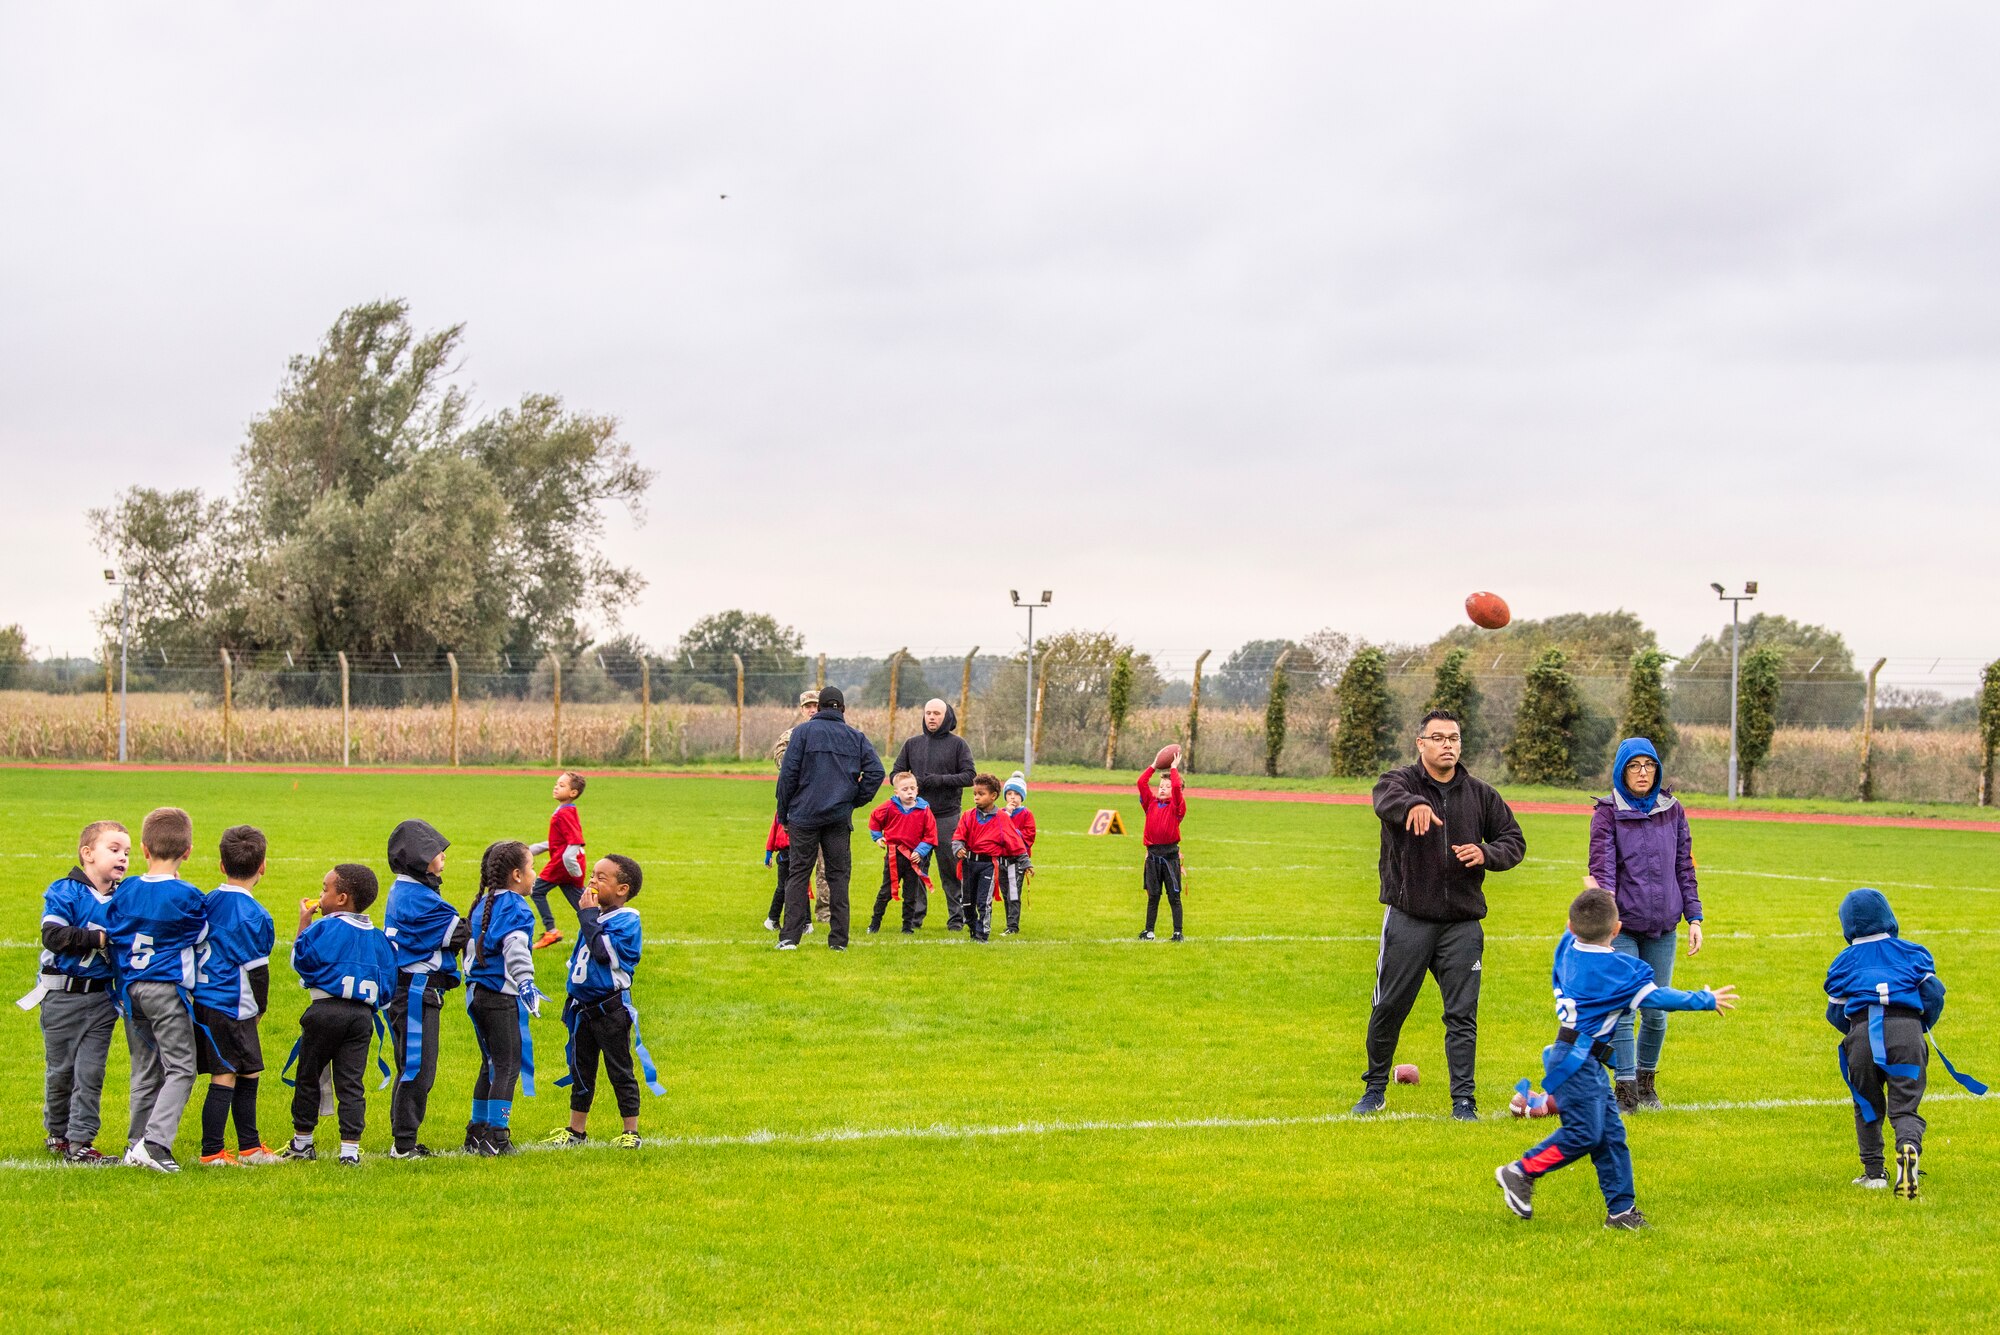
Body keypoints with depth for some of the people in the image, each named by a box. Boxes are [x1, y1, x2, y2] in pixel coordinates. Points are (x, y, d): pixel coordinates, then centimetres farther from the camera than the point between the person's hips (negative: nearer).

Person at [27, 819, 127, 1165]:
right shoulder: (64, 893, -9)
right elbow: (53, 936, -20)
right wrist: (98, 938, -22)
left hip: (102, 999, 3)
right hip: (63, 996, -3)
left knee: (91, 1072, -1)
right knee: (61, 1069, 9)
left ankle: (80, 1141, 2)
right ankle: (57, 1133, 28)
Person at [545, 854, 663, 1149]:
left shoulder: (626, 921, -14)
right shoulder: (594, 917, 11)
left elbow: (603, 952, -29)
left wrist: (588, 915, -19)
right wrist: (571, 1002, 20)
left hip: (611, 1010, -8)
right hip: (584, 1008, 8)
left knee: (620, 1072, 1)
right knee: (581, 1071, 15)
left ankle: (631, 1132, 10)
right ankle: (575, 1130, 24)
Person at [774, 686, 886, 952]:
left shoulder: (803, 732, 0)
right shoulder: (856, 737, 8)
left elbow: (788, 774, -3)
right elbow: (875, 772, 0)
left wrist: (783, 814, 4)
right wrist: (855, 800, 9)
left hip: (804, 817, -2)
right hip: (839, 818, 2)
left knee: (798, 874, 2)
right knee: (838, 876, 7)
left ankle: (789, 937, -4)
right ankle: (838, 939, 6)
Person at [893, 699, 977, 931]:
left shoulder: (958, 744, 4)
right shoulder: (912, 744, 13)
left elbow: (969, 775, -2)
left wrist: (942, 780, -14)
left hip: (947, 816, -3)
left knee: (951, 869, -2)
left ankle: (957, 917, 4)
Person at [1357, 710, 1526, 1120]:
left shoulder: (1480, 795, 9)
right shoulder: (1401, 781, -3)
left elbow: (1515, 840, 15)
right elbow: (1387, 800, -27)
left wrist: (1487, 854, -7)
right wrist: (1413, 805, -52)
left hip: (1462, 922, 2)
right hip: (1408, 919, -2)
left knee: (1462, 1014, 0)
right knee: (1389, 1007, 5)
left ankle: (1463, 1099, 4)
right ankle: (1375, 1089, 22)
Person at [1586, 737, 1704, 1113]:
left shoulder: (1673, 812, 9)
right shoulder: (1608, 813, -1)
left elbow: (1684, 868, 13)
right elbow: (1602, 866, -11)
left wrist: (1694, 918, 7)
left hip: (1663, 927, 3)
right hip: (1622, 927, -3)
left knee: (1657, 1011, 7)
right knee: (1622, 1010, -8)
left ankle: (1646, 1081, 24)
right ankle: (1626, 1088, -2)